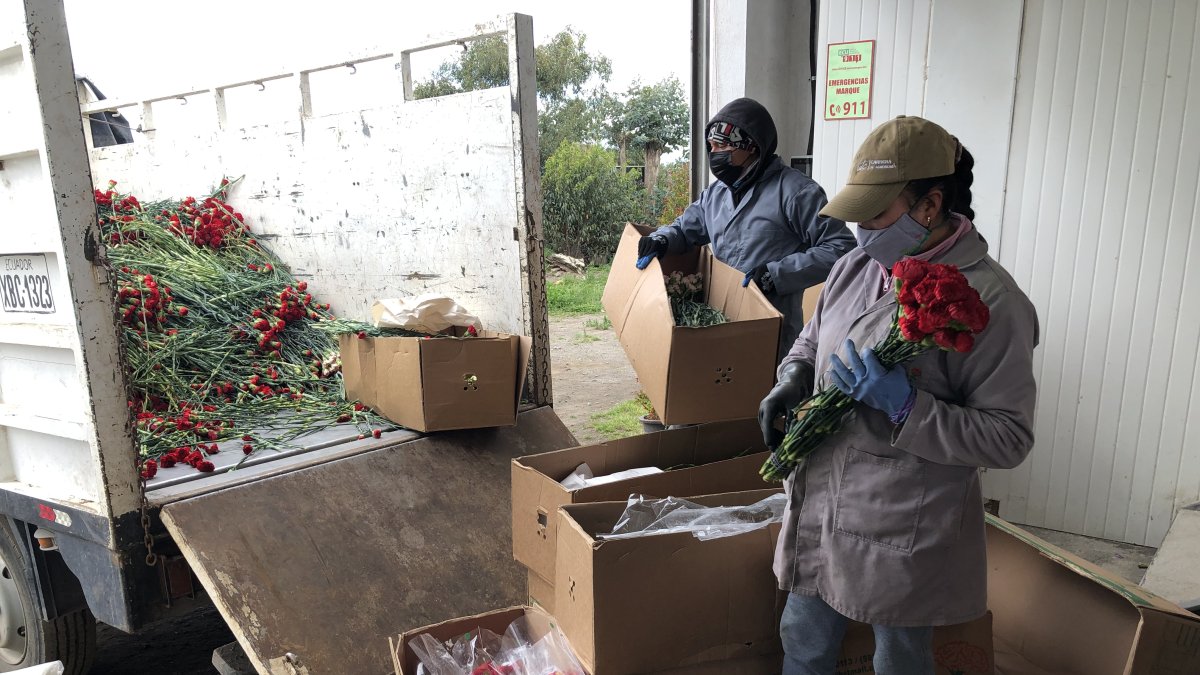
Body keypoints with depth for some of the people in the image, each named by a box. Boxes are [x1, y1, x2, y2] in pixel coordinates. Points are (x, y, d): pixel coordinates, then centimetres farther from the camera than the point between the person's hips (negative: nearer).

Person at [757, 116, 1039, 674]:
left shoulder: (989, 299, -19)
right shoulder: (854, 267, 2)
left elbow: (1009, 438, -17)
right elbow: (810, 343, 17)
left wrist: (904, 405, -28)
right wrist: (789, 383, -4)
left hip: (906, 534, -6)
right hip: (818, 508, 6)